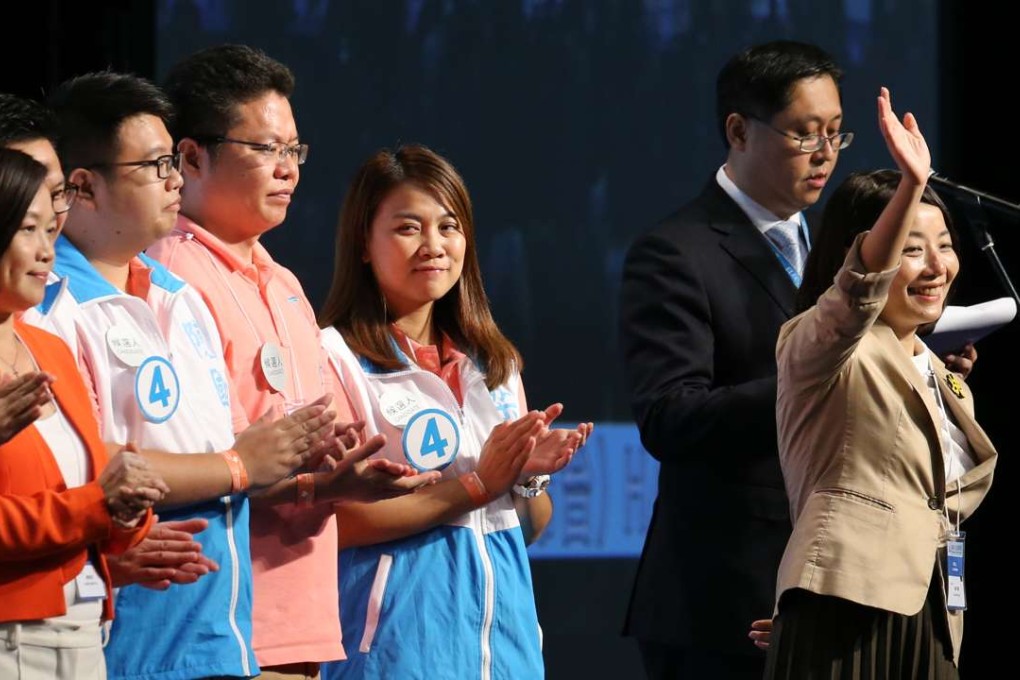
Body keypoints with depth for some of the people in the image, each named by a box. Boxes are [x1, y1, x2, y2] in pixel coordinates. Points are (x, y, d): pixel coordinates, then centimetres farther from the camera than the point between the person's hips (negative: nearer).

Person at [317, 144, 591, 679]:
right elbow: (339, 520, -14)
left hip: (502, 626, 6)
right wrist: (476, 485, -13)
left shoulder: (493, 363, 14)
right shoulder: (338, 358, -6)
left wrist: (530, 474, -4)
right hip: (402, 632, -6)